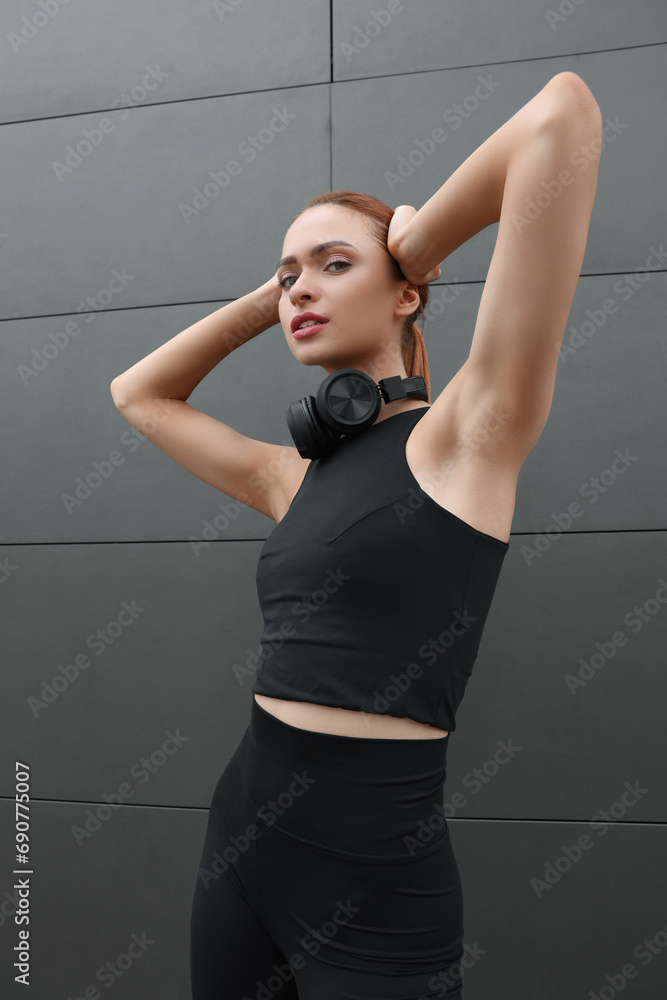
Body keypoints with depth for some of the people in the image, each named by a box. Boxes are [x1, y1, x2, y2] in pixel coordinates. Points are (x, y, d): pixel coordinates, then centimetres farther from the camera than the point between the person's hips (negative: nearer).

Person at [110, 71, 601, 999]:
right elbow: (138, 393, 22)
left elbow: (561, 115, -17)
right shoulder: (295, 477, 8)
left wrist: (413, 246, -2)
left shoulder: (466, 431, -10)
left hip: (374, 887, -6)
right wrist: (266, 296, 12)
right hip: (243, 832, 6)